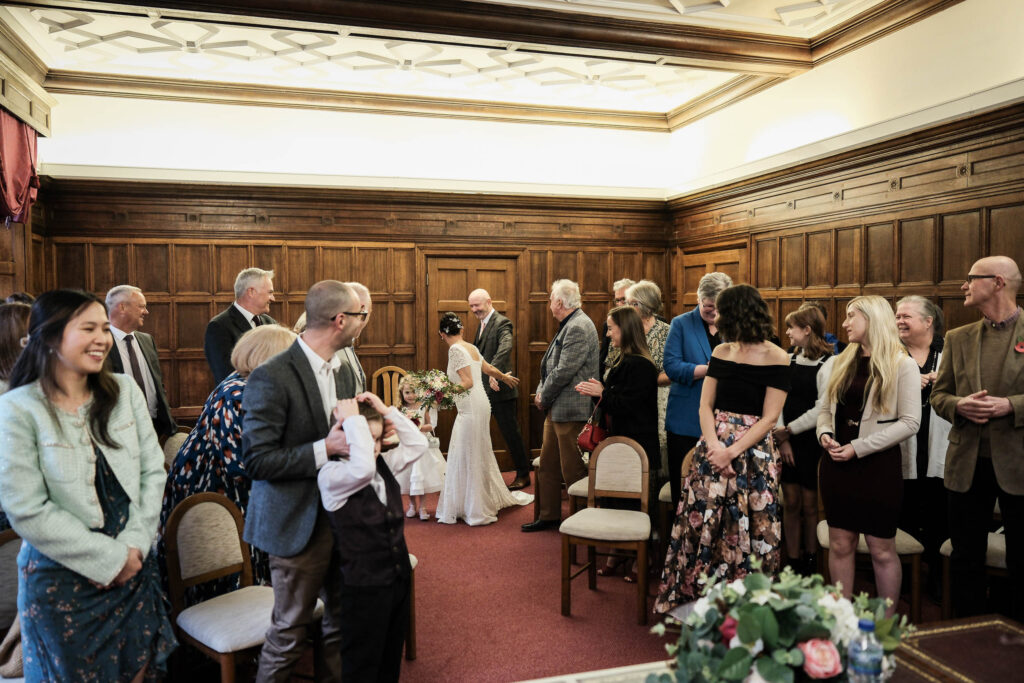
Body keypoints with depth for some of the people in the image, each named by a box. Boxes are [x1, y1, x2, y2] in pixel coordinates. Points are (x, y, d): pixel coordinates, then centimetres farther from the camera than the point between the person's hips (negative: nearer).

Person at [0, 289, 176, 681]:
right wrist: (108, 559, -14)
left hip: (134, 563, 4)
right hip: (62, 577, -4)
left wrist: (134, 545, -9)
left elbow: (152, 471, 0)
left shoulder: (125, 391, -2)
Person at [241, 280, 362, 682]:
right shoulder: (271, 377, -19)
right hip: (299, 524, -7)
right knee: (291, 631, 9)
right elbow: (257, 460, -20)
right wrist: (324, 449, -26)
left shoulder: (341, 370, 6)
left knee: (342, 620, 18)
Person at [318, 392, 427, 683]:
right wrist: (353, 419, -28)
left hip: (399, 579, 7)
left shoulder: (384, 464, 4)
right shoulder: (330, 475, -18)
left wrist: (385, 410, -4)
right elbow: (363, 469, -38)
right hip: (364, 586, -7)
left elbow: (417, 444, 4)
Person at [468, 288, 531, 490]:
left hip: (500, 388, -9)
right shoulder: (482, 323, 14)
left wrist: (493, 371, -46)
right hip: (483, 389, 9)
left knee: (511, 432, 1)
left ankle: (523, 475, 14)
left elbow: (506, 346, -33)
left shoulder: (501, 323, -14)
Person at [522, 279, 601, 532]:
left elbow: (564, 372, -22)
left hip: (571, 410, -10)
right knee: (548, 466, 16)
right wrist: (541, 391, 4)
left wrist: (544, 398, -10)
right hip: (556, 409, 10)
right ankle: (549, 516, 27)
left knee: (573, 471, 0)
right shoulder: (568, 326, 15)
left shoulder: (578, 327, -17)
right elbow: (551, 366, 18)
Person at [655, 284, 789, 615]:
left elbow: (769, 418, -10)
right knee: (703, 522, 6)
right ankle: (696, 596, 21)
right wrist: (713, 445, -11)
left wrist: (732, 451, -17)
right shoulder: (721, 352, 7)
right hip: (713, 446, 4)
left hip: (754, 449, -4)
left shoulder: (776, 359, -7)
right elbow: (705, 406, 5)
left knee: (747, 528, 2)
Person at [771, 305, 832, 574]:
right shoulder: (789, 360, 7)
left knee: (809, 505, 5)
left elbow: (822, 411, -15)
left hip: (811, 442, -5)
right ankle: (792, 562, 18)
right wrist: (781, 439, -4)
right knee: (790, 504, 8)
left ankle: (810, 563, 20)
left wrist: (789, 430, -9)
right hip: (786, 441, 5)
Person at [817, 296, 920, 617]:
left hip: (878, 464, -5)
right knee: (840, 544, 9)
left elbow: (910, 422, -11)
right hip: (837, 464, 5)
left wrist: (858, 447, -16)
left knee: (881, 549, 3)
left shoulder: (902, 365, -6)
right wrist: (825, 433, -6)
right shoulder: (841, 362, 10)